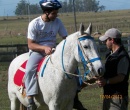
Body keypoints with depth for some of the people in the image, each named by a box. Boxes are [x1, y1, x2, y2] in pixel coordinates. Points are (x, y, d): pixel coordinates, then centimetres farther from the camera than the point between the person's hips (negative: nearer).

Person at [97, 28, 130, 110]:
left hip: (117, 96, -10)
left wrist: (106, 81, -34)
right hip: (108, 95, 10)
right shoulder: (110, 54, 14)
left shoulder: (122, 56, -17)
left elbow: (121, 77, -23)